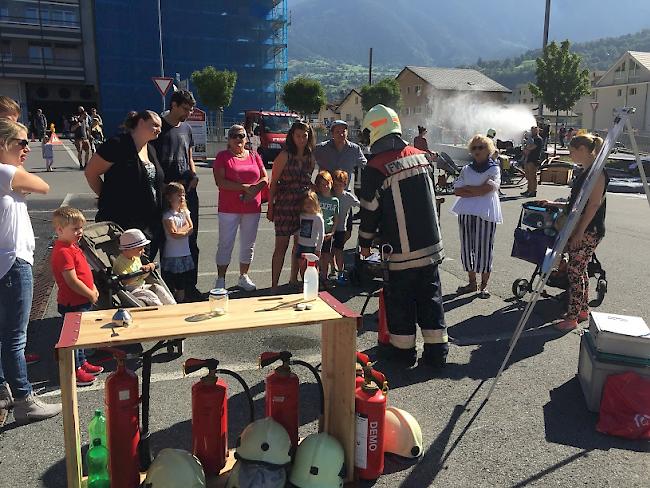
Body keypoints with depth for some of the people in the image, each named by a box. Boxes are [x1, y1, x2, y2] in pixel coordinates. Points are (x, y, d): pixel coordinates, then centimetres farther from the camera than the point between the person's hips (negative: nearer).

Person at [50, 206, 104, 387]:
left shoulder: (72, 246, 8)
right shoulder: (62, 252, -24)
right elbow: (72, 281, -26)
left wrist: (93, 287, 6)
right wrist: (91, 295, -16)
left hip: (83, 301, 10)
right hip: (72, 304, -10)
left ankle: (82, 363, 36)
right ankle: (74, 370, 14)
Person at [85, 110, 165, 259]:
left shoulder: (151, 150, 14)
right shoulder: (118, 145, -10)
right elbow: (91, 173, -9)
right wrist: (106, 198, -4)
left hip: (150, 225, 7)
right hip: (120, 223, -7)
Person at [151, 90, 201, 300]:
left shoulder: (186, 128, 16)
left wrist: (194, 176, 3)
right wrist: (167, 184, -13)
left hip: (188, 190, 6)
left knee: (191, 241, 8)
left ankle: (190, 286, 17)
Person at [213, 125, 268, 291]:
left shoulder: (254, 156, 11)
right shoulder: (223, 156, 0)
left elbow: (265, 178, 9)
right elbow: (220, 181, -12)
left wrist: (254, 189, -12)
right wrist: (245, 187, -17)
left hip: (252, 208, 4)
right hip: (229, 209, -3)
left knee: (248, 244, 11)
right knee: (225, 243, 0)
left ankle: (243, 276, 25)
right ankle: (220, 279, 9)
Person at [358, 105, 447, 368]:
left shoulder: (375, 169, -14)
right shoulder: (421, 157, 4)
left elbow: (370, 210, -7)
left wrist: (365, 242, 8)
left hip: (402, 250, -5)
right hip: (431, 244, 5)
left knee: (400, 299, 9)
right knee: (430, 297, 13)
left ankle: (403, 351, 19)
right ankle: (436, 352, 19)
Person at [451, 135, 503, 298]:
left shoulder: (494, 169, 3)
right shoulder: (466, 169, 13)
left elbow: (487, 189, -14)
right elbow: (457, 191, 2)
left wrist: (466, 188, -4)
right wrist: (477, 191, -9)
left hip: (485, 213, -4)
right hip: (466, 212, 4)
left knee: (484, 248, -1)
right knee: (466, 248, 7)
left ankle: (484, 285, 10)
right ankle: (472, 282, 20)